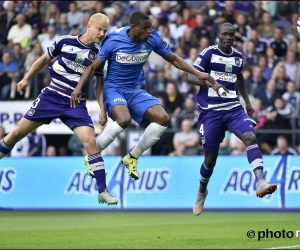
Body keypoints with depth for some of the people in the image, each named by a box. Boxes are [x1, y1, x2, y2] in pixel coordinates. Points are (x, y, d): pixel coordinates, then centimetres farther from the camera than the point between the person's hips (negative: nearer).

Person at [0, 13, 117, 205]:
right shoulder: (65, 42, -6)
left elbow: (100, 84, 6)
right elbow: (45, 60, 9)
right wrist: (26, 78, 10)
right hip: (51, 96, 0)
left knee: (90, 140, -17)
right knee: (18, 132, 3)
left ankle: (103, 191, -11)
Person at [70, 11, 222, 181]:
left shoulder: (153, 39, -10)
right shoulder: (114, 40, -19)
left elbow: (174, 59, 3)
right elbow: (93, 67, -9)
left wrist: (197, 73, -9)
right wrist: (79, 88, -21)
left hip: (135, 91, 5)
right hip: (113, 89, -5)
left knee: (163, 118, -14)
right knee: (124, 119, -34)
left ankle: (132, 158, 4)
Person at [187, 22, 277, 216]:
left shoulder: (238, 57, 11)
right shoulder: (209, 53, -4)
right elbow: (190, 76, -10)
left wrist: (247, 101, 28)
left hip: (233, 108, 3)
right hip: (211, 111, -3)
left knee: (250, 137, -24)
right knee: (211, 157, 3)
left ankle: (261, 183, -35)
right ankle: (202, 193, 30)